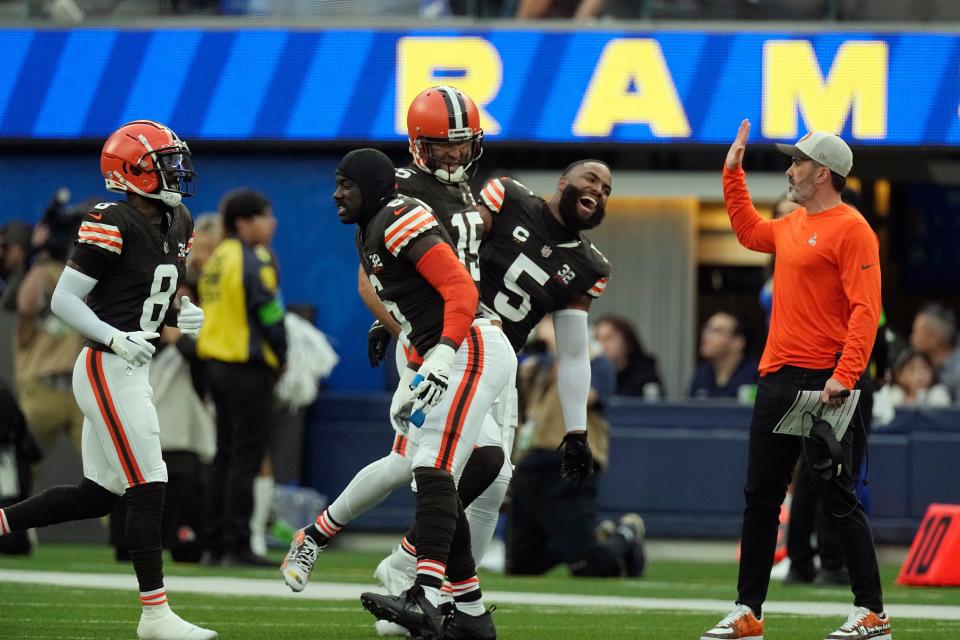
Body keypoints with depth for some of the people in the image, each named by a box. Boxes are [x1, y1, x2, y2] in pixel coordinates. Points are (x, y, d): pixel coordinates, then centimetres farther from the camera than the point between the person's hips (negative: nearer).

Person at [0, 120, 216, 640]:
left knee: (97, 496, 13)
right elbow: (64, 300, -14)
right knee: (148, 489, -11)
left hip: (133, 370, 9)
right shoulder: (112, 225, -16)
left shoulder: (176, 225, 10)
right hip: (106, 369, -9)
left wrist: (181, 315, 2)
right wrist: (118, 340, -24)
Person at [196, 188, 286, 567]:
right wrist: (282, 358, -1)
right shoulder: (254, 261, -13)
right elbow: (270, 315, -15)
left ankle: (215, 546, 14)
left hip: (216, 365, 9)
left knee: (225, 458, 13)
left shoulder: (216, 259, 14)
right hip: (249, 368, -9)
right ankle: (236, 547, -8)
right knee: (245, 460, -7)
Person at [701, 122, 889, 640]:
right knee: (759, 498, 9)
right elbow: (749, 232, 39)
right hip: (777, 380, 9)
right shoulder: (792, 225, 16)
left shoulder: (850, 229, -11)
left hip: (821, 383, -9)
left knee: (838, 499, -7)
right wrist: (733, 173, 33)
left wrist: (844, 376, -26)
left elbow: (865, 309, -18)